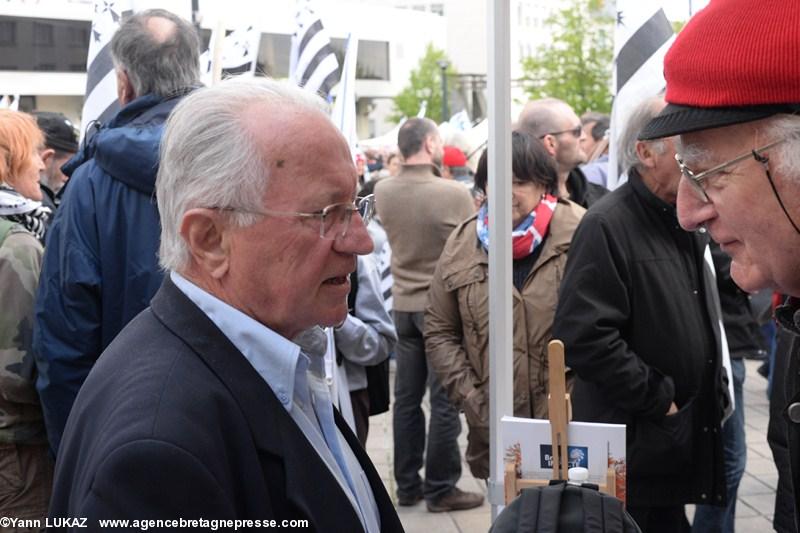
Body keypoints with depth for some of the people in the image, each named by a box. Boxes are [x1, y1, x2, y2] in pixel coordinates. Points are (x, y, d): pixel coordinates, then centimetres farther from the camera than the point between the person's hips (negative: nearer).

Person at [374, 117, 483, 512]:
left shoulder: (383, 192, -3)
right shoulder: (454, 194, -18)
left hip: (403, 304, 6)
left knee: (406, 397, 13)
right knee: (444, 400, 2)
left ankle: (407, 485, 21)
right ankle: (441, 488, 9)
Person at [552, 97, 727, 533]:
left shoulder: (686, 224, 12)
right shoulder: (607, 226, -17)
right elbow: (585, 337, -25)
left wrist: (714, 396, 15)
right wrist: (658, 399, -19)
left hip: (681, 444, 8)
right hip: (632, 453, -8)